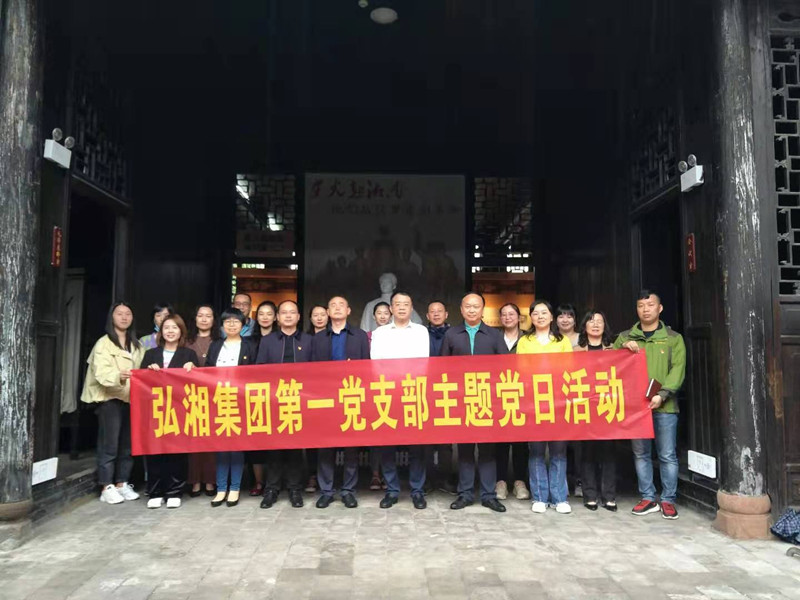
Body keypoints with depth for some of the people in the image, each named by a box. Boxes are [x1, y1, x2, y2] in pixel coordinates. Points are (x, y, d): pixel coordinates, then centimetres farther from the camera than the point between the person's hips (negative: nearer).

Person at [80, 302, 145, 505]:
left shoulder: (136, 345, 13)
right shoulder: (103, 343, -6)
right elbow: (101, 373, -18)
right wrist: (118, 377, -37)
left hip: (130, 398, 6)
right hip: (109, 399, -5)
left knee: (127, 444, 8)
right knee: (109, 444, -5)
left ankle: (122, 483, 17)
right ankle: (106, 488, 2)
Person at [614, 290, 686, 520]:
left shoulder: (673, 338, 5)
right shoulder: (625, 337, 12)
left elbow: (677, 371, -4)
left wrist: (662, 395, -17)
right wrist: (623, 347, -11)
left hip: (664, 406, -2)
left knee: (667, 456, 2)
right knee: (641, 454, 8)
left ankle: (668, 500, 14)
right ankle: (648, 499, 19)